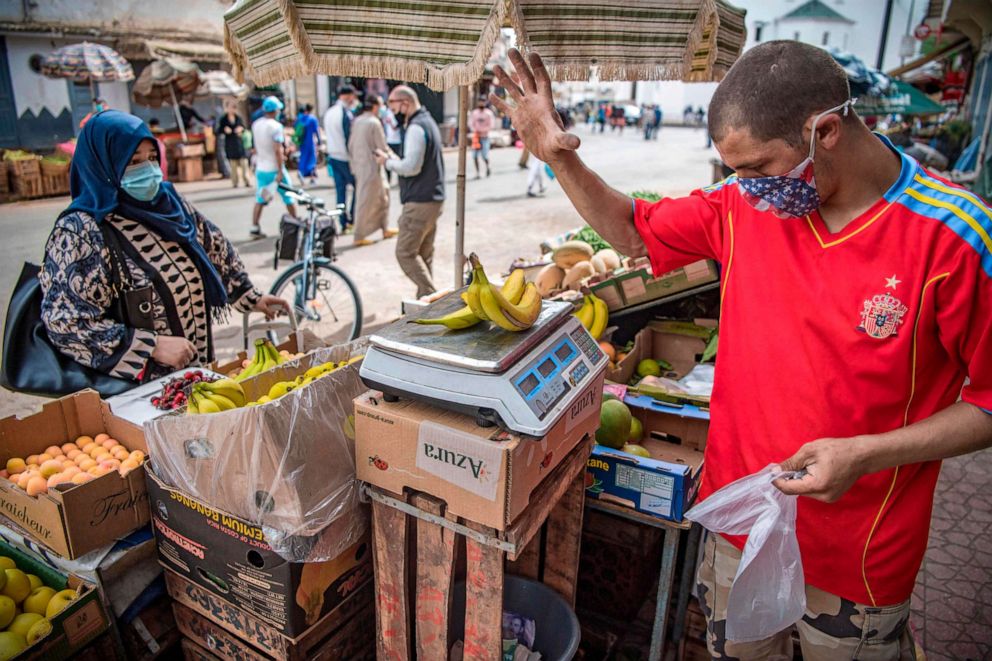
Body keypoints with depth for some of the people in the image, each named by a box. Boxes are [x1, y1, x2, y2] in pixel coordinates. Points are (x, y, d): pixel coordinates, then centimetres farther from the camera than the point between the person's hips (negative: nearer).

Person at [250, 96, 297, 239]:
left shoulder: (256, 124, 7)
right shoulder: (276, 126, -16)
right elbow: (278, 150, -21)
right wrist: (280, 172, -21)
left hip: (260, 169, 6)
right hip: (274, 169, -6)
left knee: (259, 200, 8)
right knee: (288, 198, 9)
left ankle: (255, 228, 2)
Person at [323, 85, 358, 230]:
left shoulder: (328, 112, 10)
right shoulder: (346, 113, -16)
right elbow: (350, 137, -17)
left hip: (332, 156, 8)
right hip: (345, 157, -7)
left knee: (340, 189, 9)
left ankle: (344, 223, 10)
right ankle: (352, 218, 4)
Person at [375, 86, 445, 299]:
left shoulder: (415, 128, -15)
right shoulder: (428, 121, 18)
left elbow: (411, 167, -22)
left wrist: (387, 161, -7)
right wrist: (394, 160, 13)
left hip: (420, 203, -10)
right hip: (434, 199, 10)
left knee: (405, 253, -6)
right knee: (424, 254, 12)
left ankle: (430, 296, -7)